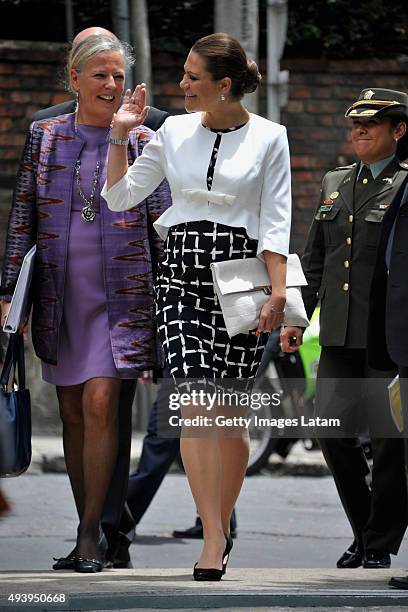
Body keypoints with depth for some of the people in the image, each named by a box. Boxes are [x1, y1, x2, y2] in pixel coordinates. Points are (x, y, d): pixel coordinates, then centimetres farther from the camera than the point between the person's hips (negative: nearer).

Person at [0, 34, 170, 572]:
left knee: (99, 403, -14)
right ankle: (88, 526, 17)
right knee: (72, 412, 7)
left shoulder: (142, 141, 2)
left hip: (121, 295, -3)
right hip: (59, 295, 3)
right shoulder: (44, 137, 7)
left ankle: (91, 531, -8)